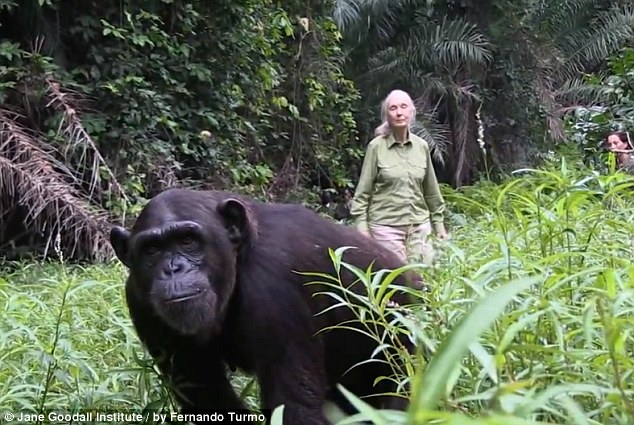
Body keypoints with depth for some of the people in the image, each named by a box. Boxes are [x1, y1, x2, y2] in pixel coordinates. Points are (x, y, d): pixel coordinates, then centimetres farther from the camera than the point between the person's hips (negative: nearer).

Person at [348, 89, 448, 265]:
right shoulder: (376, 146, -5)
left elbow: (431, 189, 14)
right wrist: (362, 227, -6)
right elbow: (363, 191, -2)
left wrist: (439, 223, 15)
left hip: (419, 225, 4)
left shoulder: (422, 146, 5)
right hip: (386, 226, -4)